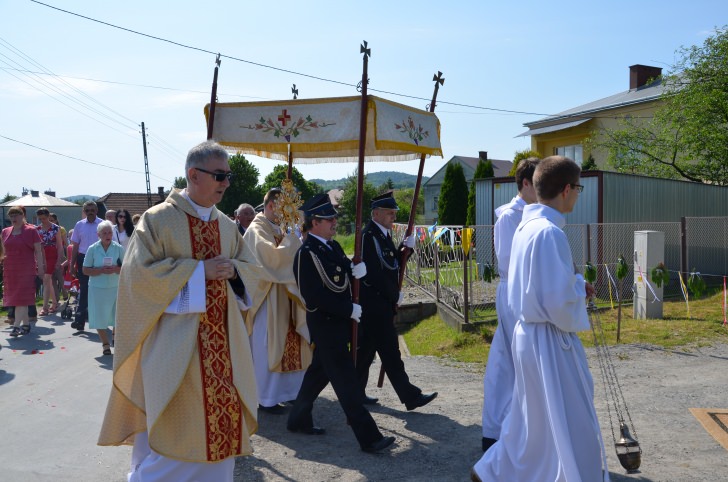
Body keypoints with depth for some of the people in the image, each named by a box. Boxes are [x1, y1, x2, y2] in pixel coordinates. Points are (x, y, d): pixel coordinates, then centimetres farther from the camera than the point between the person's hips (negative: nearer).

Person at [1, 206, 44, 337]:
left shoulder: (31, 230, -2)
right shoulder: (5, 232, 11)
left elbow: (38, 250, -2)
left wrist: (40, 267, -7)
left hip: (26, 269, -5)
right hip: (10, 269, 5)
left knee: (21, 298, -10)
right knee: (15, 297, 9)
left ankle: (16, 326, -12)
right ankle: (26, 324, 19)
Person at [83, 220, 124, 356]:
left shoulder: (119, 248, 0)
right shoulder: (92, 249, -1)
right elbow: (86, 270, 0)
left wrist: (116, 269, -18)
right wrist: (101, 270, -16)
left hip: (115, 287, 1)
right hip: (97, 288, 0)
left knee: (117, 314, 8)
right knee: (99, 316, 1)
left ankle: (115, 335, 37)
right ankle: (105, 343, 15)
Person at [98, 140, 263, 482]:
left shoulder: (226, 225, 11)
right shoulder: (158, 219, -7)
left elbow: (250, 269, 16)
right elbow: (139, 272, -14)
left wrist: (233, 270, -8)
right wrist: (199, 269, -17)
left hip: (221, 338, 6)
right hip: (175, 339, -6)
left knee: (220, 420, 10)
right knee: (174, 427, -1)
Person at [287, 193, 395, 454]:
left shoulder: (333, 247, 10)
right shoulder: (306, 254, -18)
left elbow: (344, 276, 14)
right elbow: (315, 297, -22)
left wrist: (357, 271, -9)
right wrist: (349, 310, -18)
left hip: (337, 322, 9)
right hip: (325, 324, -9)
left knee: (320, 371, 20)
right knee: (346, 379, -7)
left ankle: (298, 419, 36)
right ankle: (369, 437, -2)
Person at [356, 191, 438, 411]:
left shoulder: (383, 234, 13)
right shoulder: (369, 236, -17)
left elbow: (391, 263, 16)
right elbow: (374, 273, -21)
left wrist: (405, 248, 0)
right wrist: (395, 295, -11)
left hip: (382, 302, 10)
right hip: (375, 303, -10)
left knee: (367, 348, 15)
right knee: (390, 351, -4)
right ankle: (410, 396, 2)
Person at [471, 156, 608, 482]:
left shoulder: (526, 226, 8)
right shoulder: (550, 232, -22)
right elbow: (559, 303, -24)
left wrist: (574, 283, 11)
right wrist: (579, 286, -4)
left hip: (528, 333, 10)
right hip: (549, 341, -10)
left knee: (532, 418, 23)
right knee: (571, 425, 6)